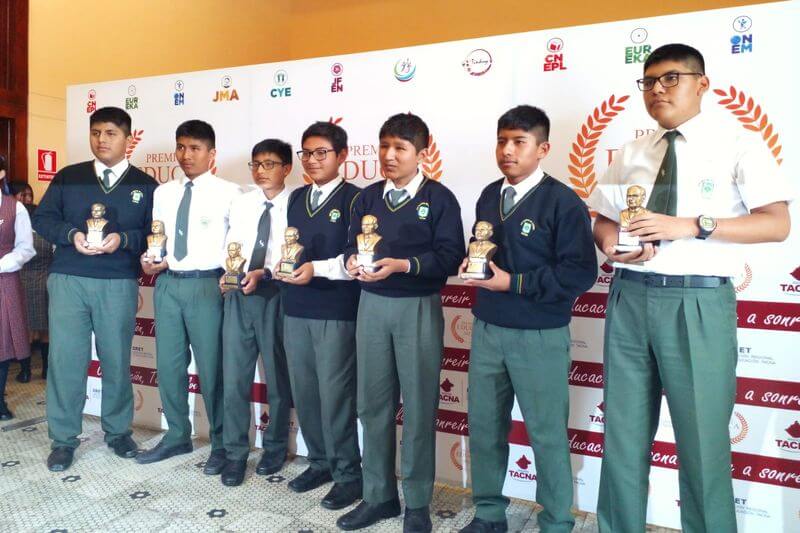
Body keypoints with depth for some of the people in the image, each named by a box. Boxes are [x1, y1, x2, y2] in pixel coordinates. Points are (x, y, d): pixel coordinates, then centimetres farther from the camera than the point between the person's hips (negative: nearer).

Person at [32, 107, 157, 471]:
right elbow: (42, 218, 6)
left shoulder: (144, 185, 7)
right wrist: (71, 234, -12)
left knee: (116, 359, 7)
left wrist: (124, 239, -16)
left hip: (119, 285, 0)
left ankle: (118, 431, 23)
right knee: (65, 359, 0)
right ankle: (63, 439, 13)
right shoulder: (67, 177, 10)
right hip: (68, 280, 1)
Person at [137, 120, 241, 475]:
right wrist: (153, 259, -2)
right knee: (168, 364, 13)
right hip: (167, 284, 6)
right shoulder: (163, 193, 13)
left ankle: (220, 443, 19)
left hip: (207, 285, -5)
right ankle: (177, 436, 32)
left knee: (211, 367, 2)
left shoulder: (229, 193, -4)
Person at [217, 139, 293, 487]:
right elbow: (231, 246, 10)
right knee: (234, 378, 6)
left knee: (278, 377, 10)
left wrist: (263, 273, -23)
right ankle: (236, 453, 21)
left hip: (275, 295, -3)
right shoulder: (240, 204, 11)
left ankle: (275, 447, 30)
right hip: (239, 295, 4)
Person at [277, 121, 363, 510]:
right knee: (303, 391, 13)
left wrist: (317, 268, -21)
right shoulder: (296, 198, 15)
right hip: (296, 309, 6)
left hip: (337, 312, -6)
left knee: (335, 394, 1)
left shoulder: (354, 199, -5)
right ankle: (319, 462, 31)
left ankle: (347, 474, 17)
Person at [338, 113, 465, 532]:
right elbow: (352, 244, 9)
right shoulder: (368, 197, 12)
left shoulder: (439, 198, -2)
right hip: (371, 305, 4)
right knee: (372, 404, 10)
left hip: (418, 308, -4)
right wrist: (352, 261, -14)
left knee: (418, 406, 5)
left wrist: (403, 265, -22)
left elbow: (450, 256, -10)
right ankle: (379, 496, 26)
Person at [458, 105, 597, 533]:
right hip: (486, 329, 6)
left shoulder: (563, 201, -10)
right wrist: (474, 261, -2)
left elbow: (580, 273, -16)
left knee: (547, 434, 7)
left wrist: (513, 282, -18)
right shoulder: (489, 196, 10)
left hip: (540, 337, -6)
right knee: (484, 425, 14)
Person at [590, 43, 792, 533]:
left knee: (702, 438, 4)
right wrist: (611, 244, -7)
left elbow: (777, 223, -7)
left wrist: (693, 225, -19)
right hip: (630, 297, 4)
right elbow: (603, 219, 16)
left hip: (697, 302, -4)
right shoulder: (631, 155, 14)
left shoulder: (738, 145, 1)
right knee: (623, 433, 11)